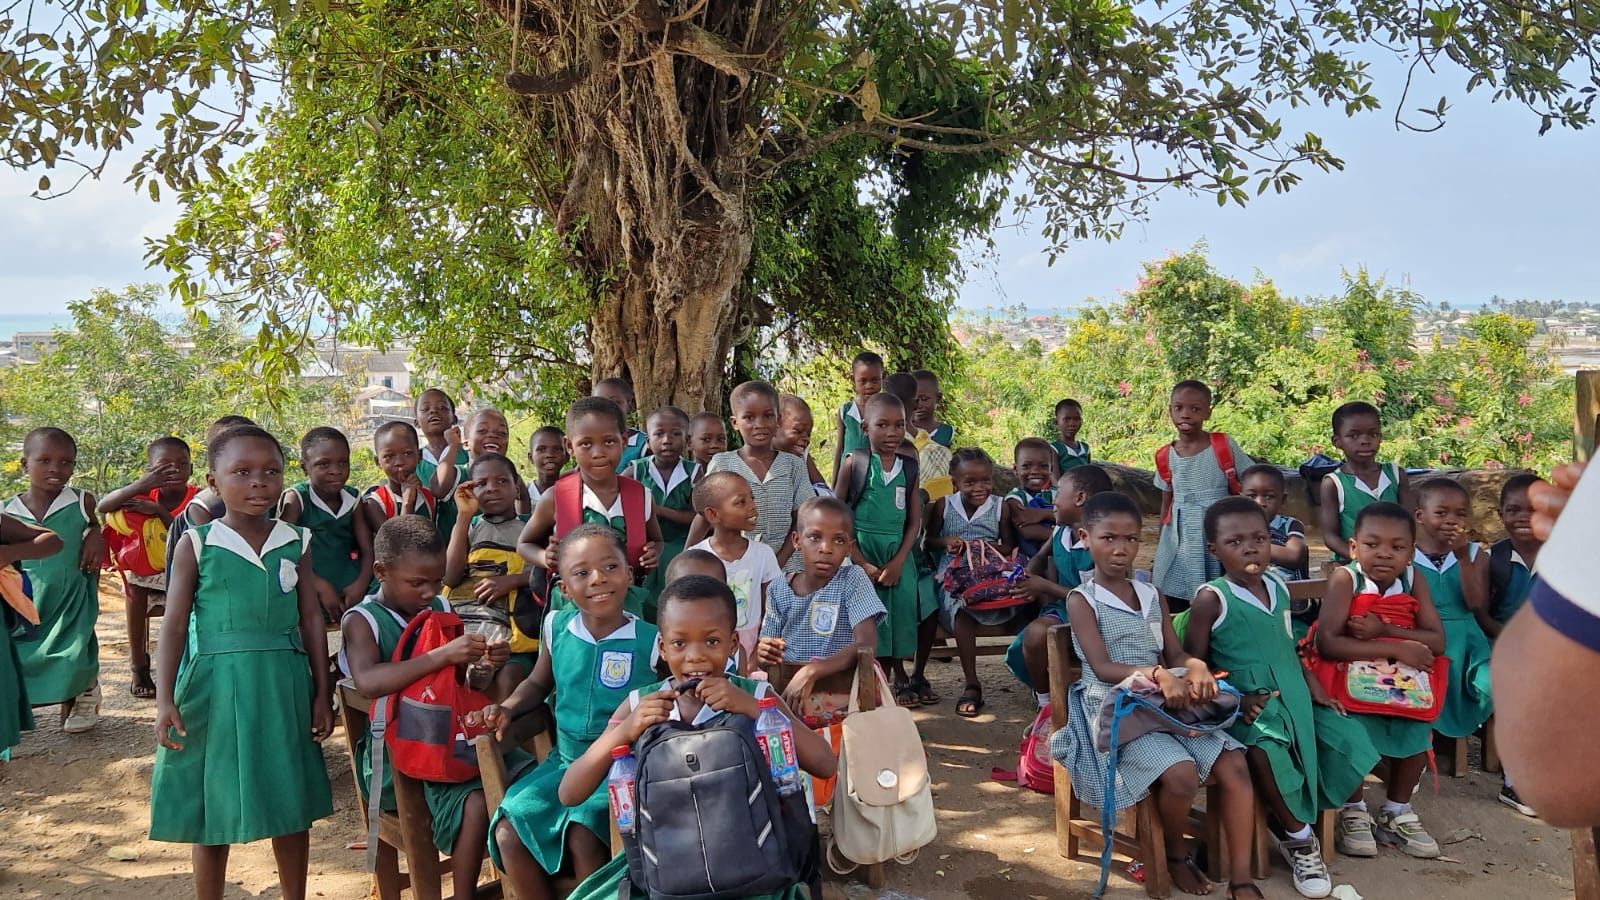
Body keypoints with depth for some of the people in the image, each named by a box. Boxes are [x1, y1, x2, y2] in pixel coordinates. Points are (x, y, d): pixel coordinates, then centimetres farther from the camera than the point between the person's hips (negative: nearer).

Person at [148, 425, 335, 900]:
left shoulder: (296, 543, 3)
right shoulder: (196, 545, -3)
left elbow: (312, 620, 6)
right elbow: (174, 625, -4)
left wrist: (322, 693, 5)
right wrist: (165, 700, -10)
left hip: (283, 686, 2)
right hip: (215, 687, -2)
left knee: (292, 804, 10)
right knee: (212, 806, 8)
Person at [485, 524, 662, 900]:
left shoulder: (650, 641, -13)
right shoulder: (556, 627, 0)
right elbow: (538, 684, 18)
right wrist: (507, 709, 1)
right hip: (566, 762, 5)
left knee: (583, 835, -28)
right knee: (508, 833, -12)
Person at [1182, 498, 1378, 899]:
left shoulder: (1279, 588, 10)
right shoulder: (1211, 599, -10)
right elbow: (1194, 666, -9)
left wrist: (1315, 687, 7)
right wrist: (1235, 700, -19)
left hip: (1293, 697, 7)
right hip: (1248, 706, -7)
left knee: (1350, 740, -9)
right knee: (1266, 751, -35)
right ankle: (1299, 837, -11)